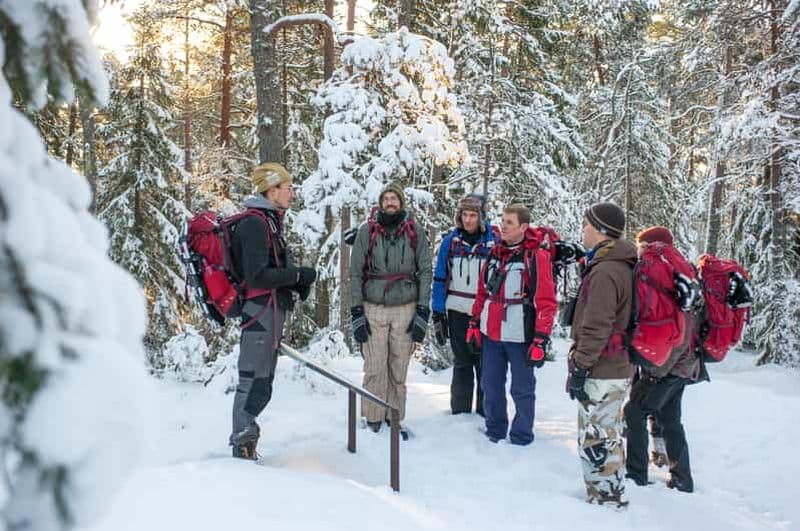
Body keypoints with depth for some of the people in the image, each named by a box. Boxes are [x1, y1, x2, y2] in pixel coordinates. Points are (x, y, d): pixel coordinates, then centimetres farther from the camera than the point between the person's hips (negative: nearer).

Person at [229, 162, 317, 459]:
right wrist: (298, 275, -14)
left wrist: (298, 282, 7)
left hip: (271, 312, 11)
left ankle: (243, 445, 24)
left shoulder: (269, 222, 18)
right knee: (254, 381, -7)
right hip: (260, 310, -11)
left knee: (261, 384, 15)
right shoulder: (254, 224, -14)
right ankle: (242, 447, -1)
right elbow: (256, 276, -20)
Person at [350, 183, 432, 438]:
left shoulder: (416, 233, 5)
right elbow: (356, 273, 3)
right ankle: (373, 421, 9)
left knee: (399, 370, 4)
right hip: (373, 309, -1)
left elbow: (425, 272, 4)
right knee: (375, 369, -3)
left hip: (406, 309, 1)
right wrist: (356, 313, -3)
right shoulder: (367, 231, 4)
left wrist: (422, 313, -3)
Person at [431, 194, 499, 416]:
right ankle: (460, 414, 18)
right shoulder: (451, 241, 2)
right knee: (462, 365, 10)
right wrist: (438, 315, 1)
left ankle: (485, 414, 14)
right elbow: (440, 279, 5)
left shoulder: (494, 241, -3)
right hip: (458, 312, 2)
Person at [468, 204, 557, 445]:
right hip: (490, 334, 6)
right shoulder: (495, 253, 9)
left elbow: (546, 303, -13)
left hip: (520, 336, -6)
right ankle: (495, 431, 32)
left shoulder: (536, 257, -11)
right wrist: (474, 323, 13)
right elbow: (482, 292, 17)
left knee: (522, 389, 7)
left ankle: (521, 437, 22)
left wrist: (540, 341, -17)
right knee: (491, 386, 15)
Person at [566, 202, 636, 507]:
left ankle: (605, 499, 7)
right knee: (608, 438, 19)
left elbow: (596, 329, -23)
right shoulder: (622, 267, 12)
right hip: (620, 368, 10)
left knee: (595, 441, -1)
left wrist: (580, 367, -17)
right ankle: (612, 495, 30)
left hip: (601, 374, -10)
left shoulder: (604, 272, -20)